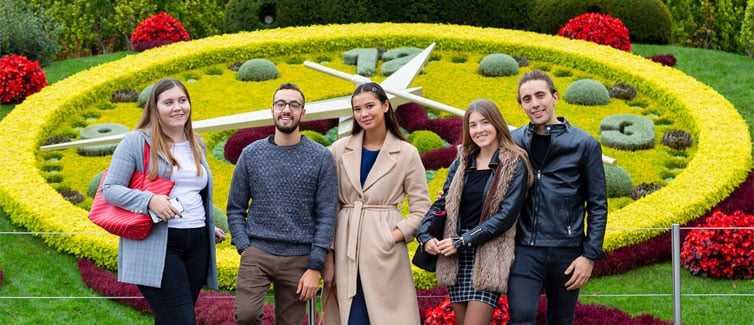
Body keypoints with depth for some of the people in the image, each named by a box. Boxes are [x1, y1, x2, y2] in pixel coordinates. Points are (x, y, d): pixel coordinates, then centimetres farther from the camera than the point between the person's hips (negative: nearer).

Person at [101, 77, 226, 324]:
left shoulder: (197, 145, 16)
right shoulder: (136, 142, -4)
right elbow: (109, 189, -7)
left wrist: (209, 226, 23)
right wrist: (149, 200, -21)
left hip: (197, 245, 6)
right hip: (156, 247, -6)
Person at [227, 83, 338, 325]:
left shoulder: (321, 158, 1)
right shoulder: (251, 154, 6)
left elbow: (327, 215, -1)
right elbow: (235, 208, 10)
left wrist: (315, 267, -7)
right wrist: (244, 248, -4)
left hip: (299, 258, 0)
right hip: (257, 253, 0)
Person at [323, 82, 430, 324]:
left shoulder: (407, 154, 3)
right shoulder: (340, 150, 7)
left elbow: (421, 209, 4)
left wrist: (394, 237, -10)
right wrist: (328, 257, 0)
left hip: (386, 254, -1)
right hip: (345, 250, 1)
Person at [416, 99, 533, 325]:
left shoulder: (514, 164, -3)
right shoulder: (460, 164, 13)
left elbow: (507, 215, -11)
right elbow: (441, 205, 12)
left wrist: (463, 241, -15)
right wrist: (425, 235, -7)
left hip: (490, 260, -5)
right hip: (457, 260, 5)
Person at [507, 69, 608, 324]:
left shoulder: (584, 144, 1)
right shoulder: (514, 141, 6)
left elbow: (597, 206, 2)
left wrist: (591, 255, -4)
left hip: (567, 253, 0)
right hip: (525, 251, 1)